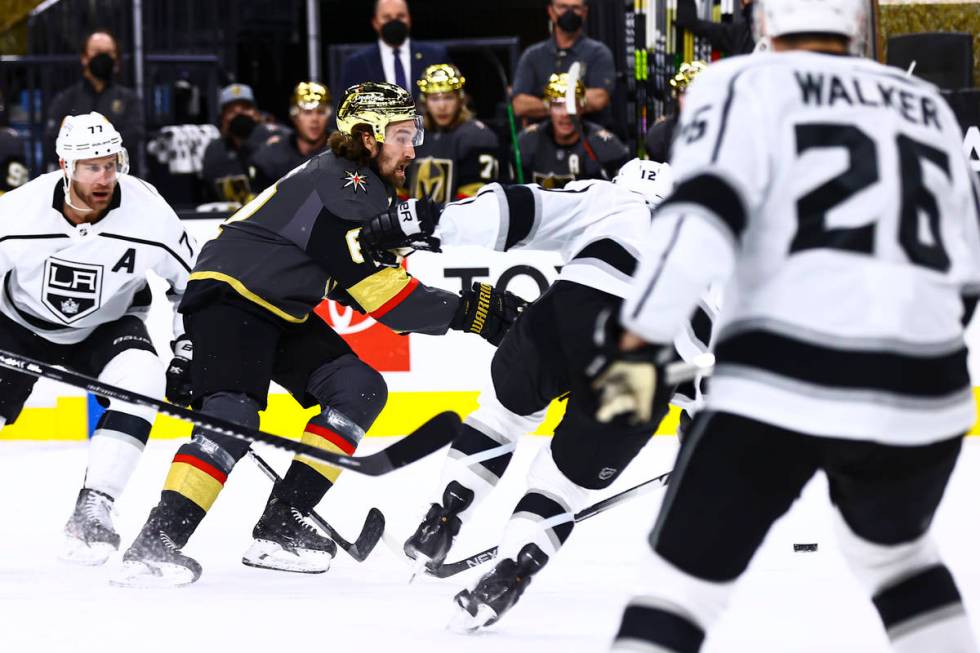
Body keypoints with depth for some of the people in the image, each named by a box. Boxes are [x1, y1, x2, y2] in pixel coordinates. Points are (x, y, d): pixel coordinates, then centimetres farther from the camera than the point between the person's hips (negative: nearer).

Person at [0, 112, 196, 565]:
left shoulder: (147, 214, -23)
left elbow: (194, 284, -8)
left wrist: (188, 354, -12)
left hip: (106, 326, 0)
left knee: (140, 381, -30)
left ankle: (92, 510, -25)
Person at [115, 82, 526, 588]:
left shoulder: (369, 189, 12)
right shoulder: (336, 184, -20)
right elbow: (373, 286, -24)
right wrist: (463, 312, -21)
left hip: (283, 313, 10)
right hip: (230, 296, -10)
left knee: (359, 389, 0)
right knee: (234, 413, -27)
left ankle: (279, 526, -5)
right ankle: (156, 542, -33)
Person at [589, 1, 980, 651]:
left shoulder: (745, 85, 5)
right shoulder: (928, 105, 20)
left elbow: (703, 210, -12)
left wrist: (639, 345, -11)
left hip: (783, 388, -4)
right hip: (921, 395, 4)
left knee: (679, 588, 2)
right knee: (891, 548, 33)